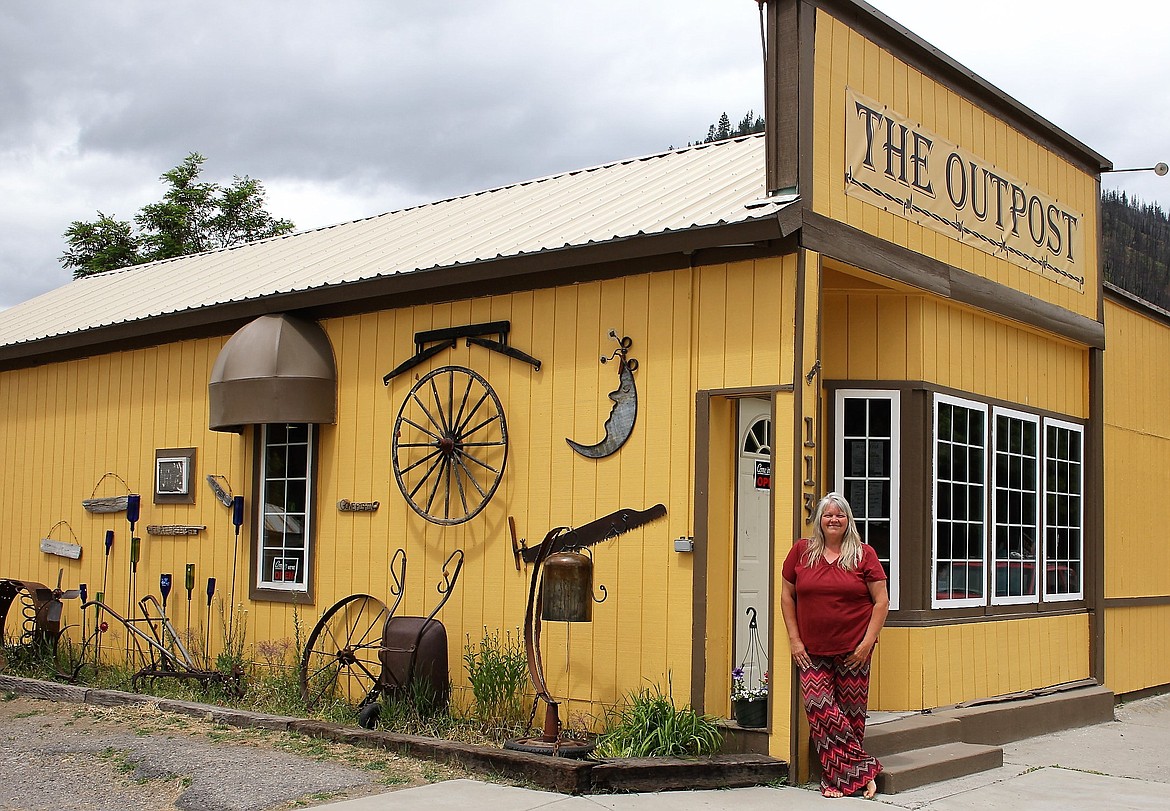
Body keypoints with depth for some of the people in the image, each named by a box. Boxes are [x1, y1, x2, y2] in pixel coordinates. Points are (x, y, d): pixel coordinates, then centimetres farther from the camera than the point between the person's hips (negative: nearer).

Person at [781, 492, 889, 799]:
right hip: (812, 652, 1)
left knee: (851, 714, 3)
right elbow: (787, 595, 9)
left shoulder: (864, 554, 2)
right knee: (818, 709, -11)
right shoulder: (802, 550, 5)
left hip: (853, 652, -1)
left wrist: (867, 642, -6)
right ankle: (863, 770, 0)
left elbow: (881, 601, 2)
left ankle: (844, 777, 15)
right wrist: (794, 640, 2)